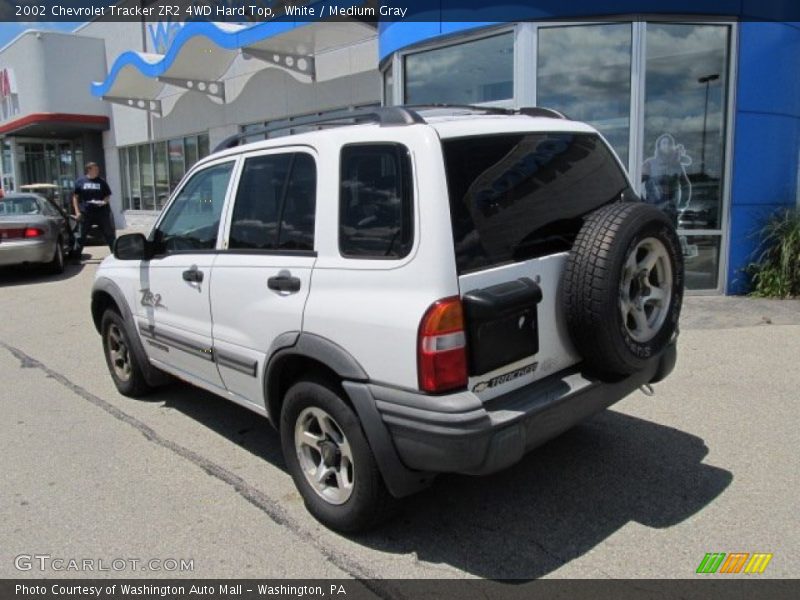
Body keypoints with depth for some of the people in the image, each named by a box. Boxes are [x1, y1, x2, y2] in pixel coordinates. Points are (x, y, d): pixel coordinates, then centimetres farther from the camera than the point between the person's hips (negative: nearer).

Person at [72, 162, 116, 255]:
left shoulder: (101, 181, 6)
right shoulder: (80, 181, 4)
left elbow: (107, 195, 10)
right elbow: (75, 197, 6)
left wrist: (104, 202, -12)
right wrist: (77, 211, -2)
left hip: (102, 212, 0)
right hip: (85, 213, 0)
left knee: (109, 234, 3)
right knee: (81, 236, 6)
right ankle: (75, 255, 15)